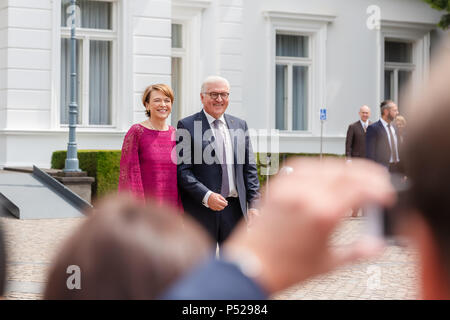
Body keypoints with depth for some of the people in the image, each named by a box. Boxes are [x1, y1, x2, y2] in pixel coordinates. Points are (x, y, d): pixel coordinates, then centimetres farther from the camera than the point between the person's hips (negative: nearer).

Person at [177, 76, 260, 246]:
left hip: (235, 208, 4)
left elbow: (249, 167, 13)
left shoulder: (240, 125, 13)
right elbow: (182, 170, -9)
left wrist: (253, 205, 4)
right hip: (201, 209, -4)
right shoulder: (187, 126, -3)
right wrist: (206, 196, -21)